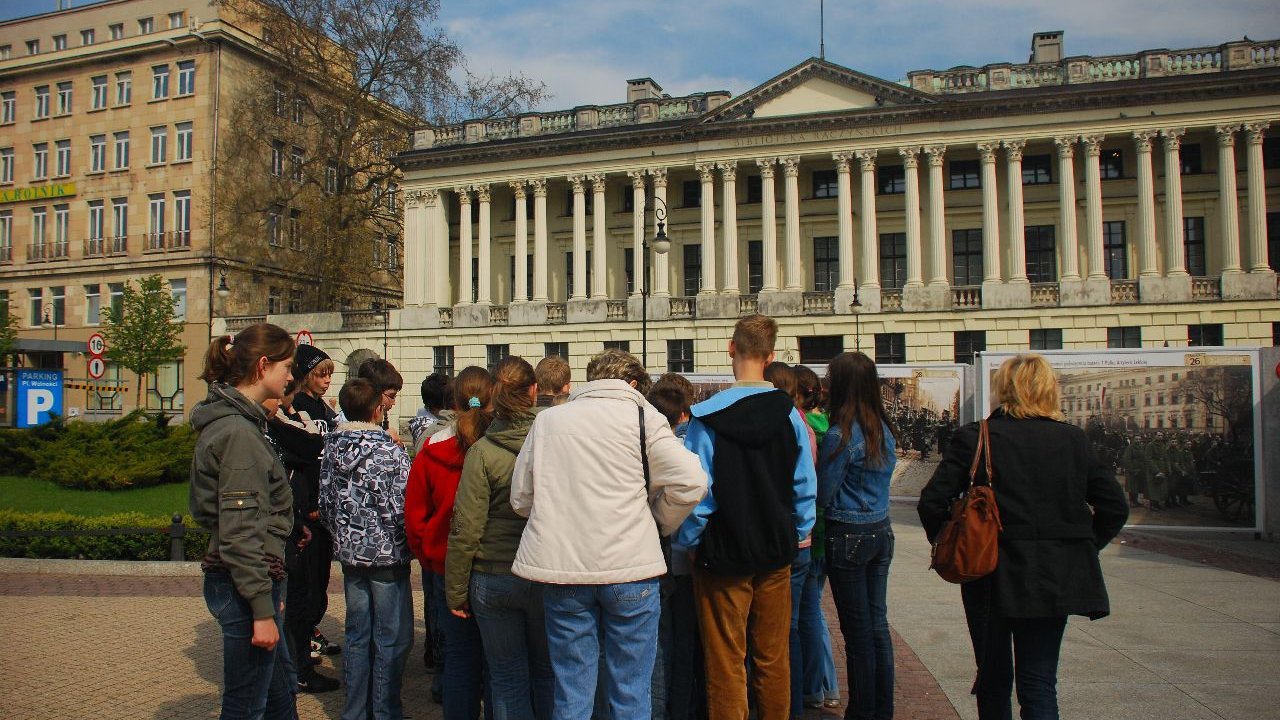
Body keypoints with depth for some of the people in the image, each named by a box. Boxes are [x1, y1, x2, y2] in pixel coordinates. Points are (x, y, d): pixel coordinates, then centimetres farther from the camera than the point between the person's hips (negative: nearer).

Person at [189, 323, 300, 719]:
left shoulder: (238, 421, 12)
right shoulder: (238, 432, -19)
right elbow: (240, 532, -23)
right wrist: (263, 610, -20)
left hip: (247, 579, 10)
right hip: (246, 585, -10)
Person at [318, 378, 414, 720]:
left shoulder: (331, 448, 2)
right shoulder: (389, 451, -16)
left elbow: (325, 504, 7)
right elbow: (401, 509, -18)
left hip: (349, 553, 6)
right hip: (387, 554, -6)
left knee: (357, 636, 15)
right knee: (392, 639, 6)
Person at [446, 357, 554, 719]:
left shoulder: (482, 451, -11)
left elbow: (466, 529, -9)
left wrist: (456, 590, 1)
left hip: (493, 579, -1)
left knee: (507, 676, 13)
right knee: (548, 673, 18)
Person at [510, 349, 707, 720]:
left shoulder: (547, 419, 10)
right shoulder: (642, 417, 0)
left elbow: (521, 498, 12)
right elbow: (692, 482, -8)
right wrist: (659, 523, 8)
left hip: (561, 568, 3)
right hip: (630, 567, -2)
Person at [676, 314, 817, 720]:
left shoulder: (707, 417, -15)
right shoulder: (788, 413, -4)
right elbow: (805, 485, 1)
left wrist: (689, 541, 0)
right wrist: (799, 533, 14)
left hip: (723, 555, -3)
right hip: (776, 553, 4)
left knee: (726, 664, 7)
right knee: (774, 659, 16)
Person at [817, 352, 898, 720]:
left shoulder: (841, 434, -18)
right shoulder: (885, 431, 5)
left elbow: (823, 495, -13)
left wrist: (814, 457, 2)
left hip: (848, 537, -7)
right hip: (881, 531, 7)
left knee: (858, 630, 4)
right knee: (878, 623, 15)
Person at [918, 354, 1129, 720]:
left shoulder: (974, 437, -8)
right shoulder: (1073, 439, 1)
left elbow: (932, 502, -12)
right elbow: (1115, 507, 3)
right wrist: (1084, 547, 13)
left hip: (993, 576, -2)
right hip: (1056, 577, 2)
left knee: (994, 679, 16)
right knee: (1040, 683, 8)